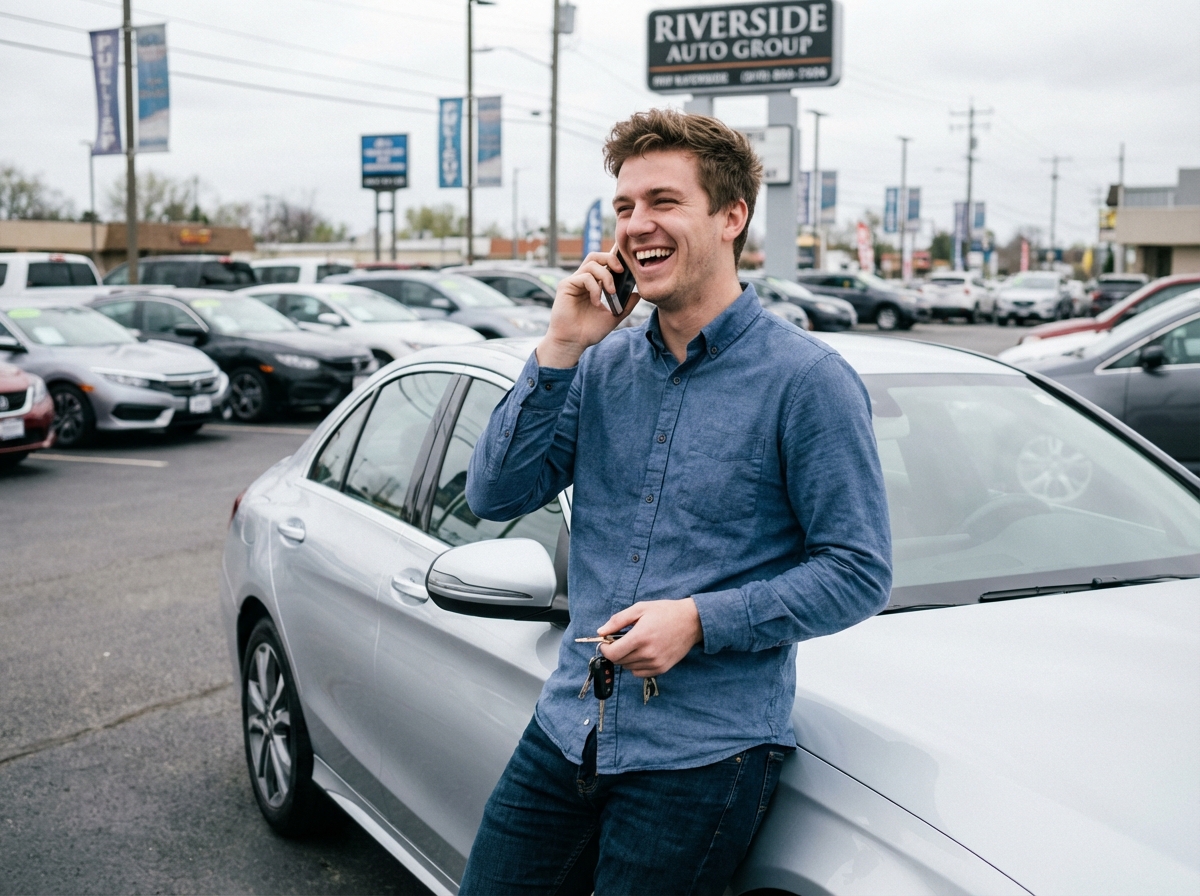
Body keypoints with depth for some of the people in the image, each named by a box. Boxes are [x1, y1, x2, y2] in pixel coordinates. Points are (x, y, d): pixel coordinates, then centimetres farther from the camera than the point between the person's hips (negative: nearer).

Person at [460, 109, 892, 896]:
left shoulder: (807, 379, -10)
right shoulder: (603, 364, 7)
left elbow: (860, 573, -10)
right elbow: (495, 496, 1)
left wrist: (700, 621, -20)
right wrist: (560, 351, -7)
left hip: (704, 754, -5)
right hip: (567, 729, 5)